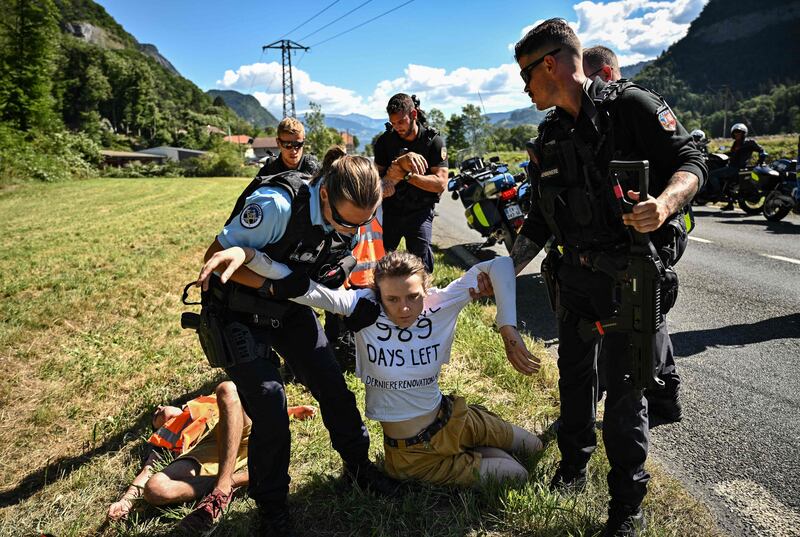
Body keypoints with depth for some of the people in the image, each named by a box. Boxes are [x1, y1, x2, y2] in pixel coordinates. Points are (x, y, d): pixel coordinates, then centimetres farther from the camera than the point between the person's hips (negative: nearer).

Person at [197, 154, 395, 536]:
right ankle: (270, 505, 16)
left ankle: (358, 466, 30)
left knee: (332, 386, 5)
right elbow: (216, 256, -24)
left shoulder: (351, 216, -12)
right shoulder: (276, 204, -33)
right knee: (269, 408, -9)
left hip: (291, 308, 6)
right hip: (240, 313, -5)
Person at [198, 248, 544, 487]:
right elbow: (301, 287, -35)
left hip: (451, 420, 4)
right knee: (515, 474, 6)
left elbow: (497, 265, -15)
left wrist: (508, 331, -22)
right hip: (408, 451, -3)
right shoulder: (364, 307, -25)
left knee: (532, 446, 23)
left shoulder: (441, 305, -18)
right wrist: (245, 252, -49)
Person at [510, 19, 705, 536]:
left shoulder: (632, 105, -9)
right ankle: (573, 466, 38)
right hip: (577, 274, 6)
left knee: (624, 390, 2)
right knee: (575, 374, 17)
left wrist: (665, 203, -32)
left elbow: (690, 162, -10)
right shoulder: (551, 133, 10)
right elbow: (541, 216, 13)